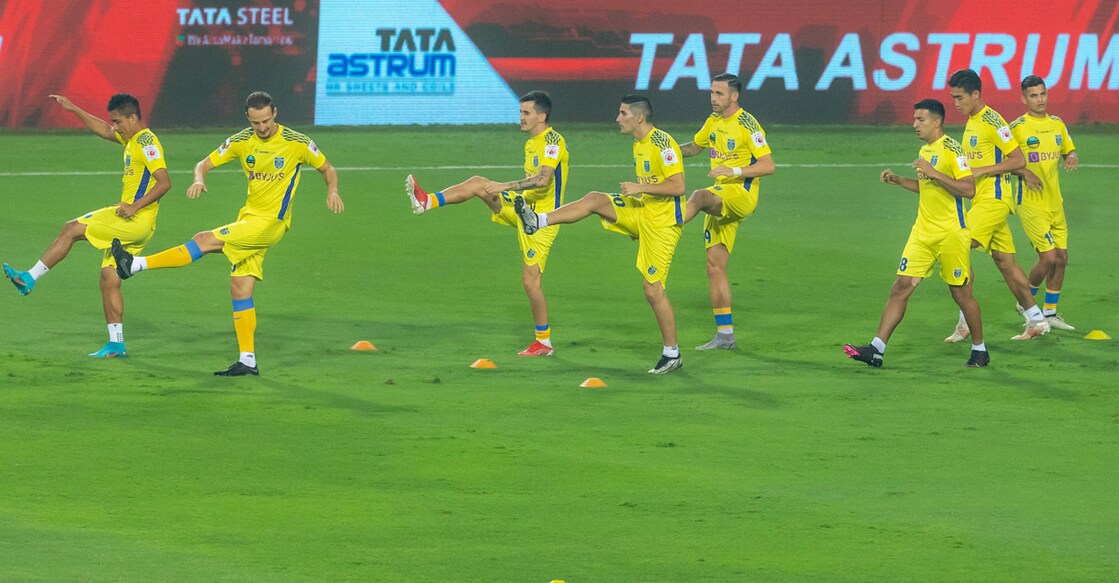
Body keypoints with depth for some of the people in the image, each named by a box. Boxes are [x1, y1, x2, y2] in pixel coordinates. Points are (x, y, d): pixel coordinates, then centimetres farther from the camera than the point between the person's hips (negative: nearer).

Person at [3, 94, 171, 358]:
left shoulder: (146, 142, -13)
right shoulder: (132, 139, 17)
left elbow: (164, 182, -22)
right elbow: (104, 130, 34)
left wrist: (136, 206, -26)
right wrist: (74, 110, 28)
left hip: (135, 220, -10)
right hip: (128, 222, 10)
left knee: (71, 229, -8)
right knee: (109, 280, 8)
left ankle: (29, 279, -2)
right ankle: (116, 344, 8)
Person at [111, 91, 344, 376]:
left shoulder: (298, 143, -6)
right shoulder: (242, 141, 4)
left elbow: (327, 169, 7)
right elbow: (205, 164, 6)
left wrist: (332, 191, -14)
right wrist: (199, 180, -17)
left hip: (271, 222, -6)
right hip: (250, 216, 6)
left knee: (206, 240, -18)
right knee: (240, 287, 2)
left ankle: (137, 264, -15)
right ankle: (248, 361, 6)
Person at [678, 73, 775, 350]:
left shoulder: (747, 124, -11)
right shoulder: (714, 121, 12)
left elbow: (768, 165, -15)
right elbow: (695, 146, 30)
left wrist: (733, 171, -28)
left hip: (742, 195, -8)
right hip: (720, 199, 8)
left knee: (700, 196, -37)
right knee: (715, 266, 4)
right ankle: (725, 335, 7)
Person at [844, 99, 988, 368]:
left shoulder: (951, 149, -13)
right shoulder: (925, 151, 13)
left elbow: (968, 189, -21)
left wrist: (935, 174, -25)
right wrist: (898, 180, 15)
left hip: (950, 233, -7)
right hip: (922, 233, 7)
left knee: (961, 293, 3)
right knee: (901, 287, -1)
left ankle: (979, 350, 20)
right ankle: (876, 349, -6)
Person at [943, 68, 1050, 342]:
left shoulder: (991, 121, -13)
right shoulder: (971, 122, 15)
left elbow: (1018, 160, -16)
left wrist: (979, 171, -20)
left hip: (993, 199, -10)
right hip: (981, 199, 10)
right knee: (1004, 260, 11)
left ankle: (966, 321, -13)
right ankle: (1036, 320, 17)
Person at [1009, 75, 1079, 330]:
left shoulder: (1057, 124, 9)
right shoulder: (1017, 127, -9)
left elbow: (1069, 151, 20)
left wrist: (1072, 157, -4)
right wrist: (1025, 173, -21)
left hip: (1055, 202, 6)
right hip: (1031, 204, -6)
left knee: (1062, 258, 6)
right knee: (1048, 257, -12)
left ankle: (1050, 313, 19)